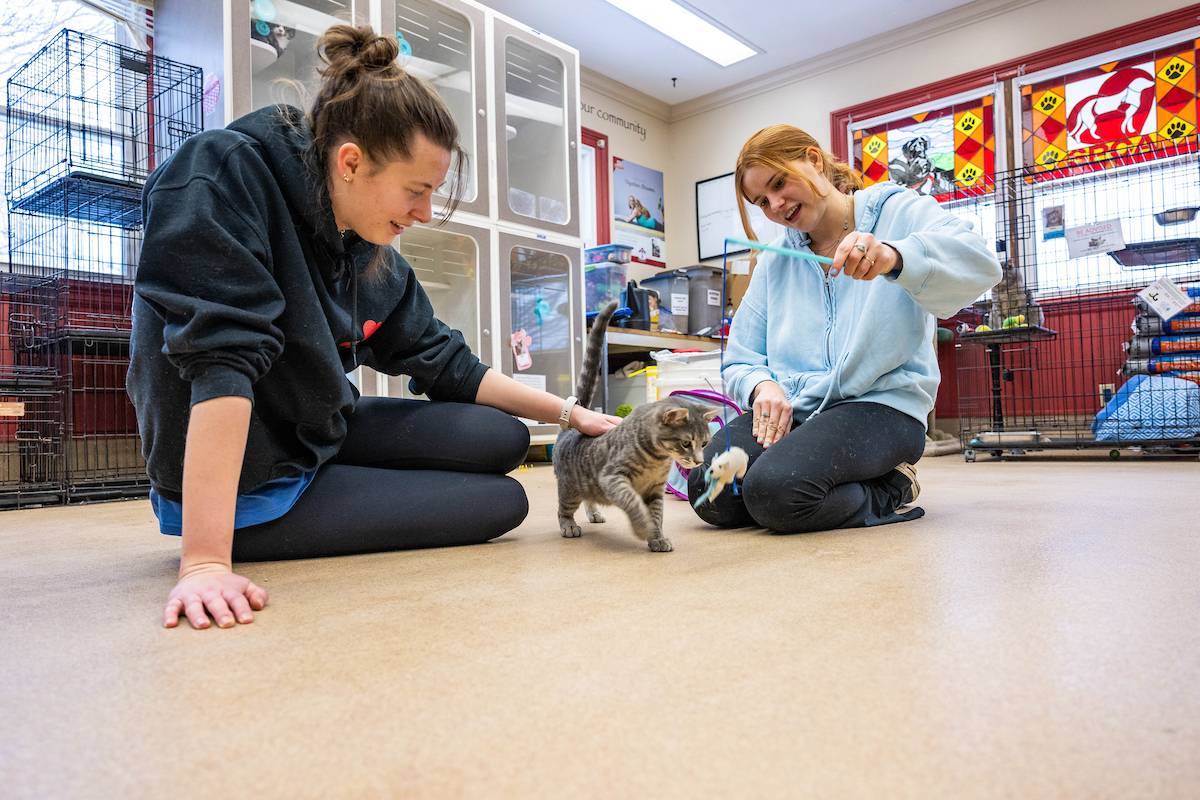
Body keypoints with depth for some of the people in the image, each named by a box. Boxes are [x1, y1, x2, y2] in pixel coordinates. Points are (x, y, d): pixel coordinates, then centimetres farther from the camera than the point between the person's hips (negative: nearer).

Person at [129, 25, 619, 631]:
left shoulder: (373, 255, -3)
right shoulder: (224, 174, -23)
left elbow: (445, 364, 6)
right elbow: (220, 357, -34)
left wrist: (570, 413, 3)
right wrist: (206, 561, -38)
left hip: (321, 434, 7)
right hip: (247, 489, -7)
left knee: (504, 439, 4)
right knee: (503, 502, -6)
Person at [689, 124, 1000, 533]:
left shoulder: (899, 213, 3)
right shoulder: (775, 260, 16)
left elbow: (979, 264, -18)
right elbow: (741, 360, 13)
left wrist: (893, 257, -39)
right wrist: (762, 386, -12)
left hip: (881, 404, -5)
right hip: (790, 408, 5)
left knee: (775, 492, -31)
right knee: (709, 492, -22)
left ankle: (891, 491, -1)